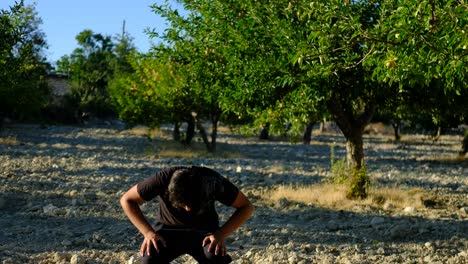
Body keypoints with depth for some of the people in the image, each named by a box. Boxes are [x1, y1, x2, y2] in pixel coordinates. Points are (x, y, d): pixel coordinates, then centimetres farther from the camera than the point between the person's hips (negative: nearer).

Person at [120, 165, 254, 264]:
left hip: (204, 230, 0)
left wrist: (221, 234, -29)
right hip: (169, 229, 0)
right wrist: (148, 232, -26)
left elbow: (246, 206, -16)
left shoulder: (213, 182, -29)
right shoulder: (163, 179, -29)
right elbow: (127, 200, -16)